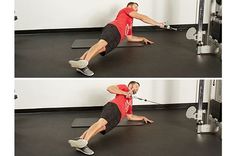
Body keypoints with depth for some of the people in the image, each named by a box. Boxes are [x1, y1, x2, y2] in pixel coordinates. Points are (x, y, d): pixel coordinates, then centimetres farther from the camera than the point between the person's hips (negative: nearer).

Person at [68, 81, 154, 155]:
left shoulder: (130, 101, 41)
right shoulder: (124, 88, 22)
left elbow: (130, 117, 43)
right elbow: (110, 88, 7)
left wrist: (143, 117, 42)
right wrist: (125, 93, 6)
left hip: (117, 117, 5)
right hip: (113, 106, -5)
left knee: (102, 127, -24)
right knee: (101, 122, -34)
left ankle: (81, 144, -49)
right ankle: (83, 141, -55)